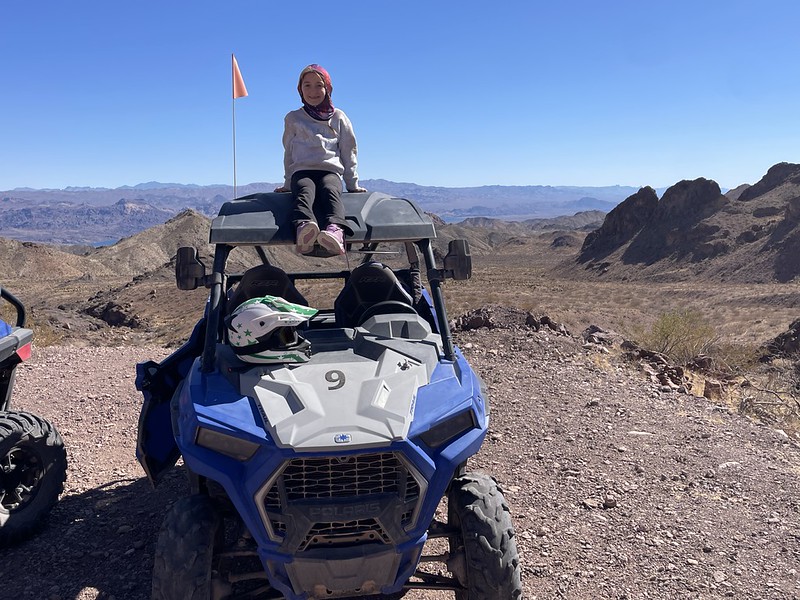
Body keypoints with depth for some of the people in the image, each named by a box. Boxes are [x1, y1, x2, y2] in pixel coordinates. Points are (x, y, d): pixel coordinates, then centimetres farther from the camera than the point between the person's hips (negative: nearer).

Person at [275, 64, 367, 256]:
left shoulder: (338, 117, 20)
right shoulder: (293, 119, 21)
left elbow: (348, 152, 20)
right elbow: (289, 153, 26)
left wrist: (353, 184, 16)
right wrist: (287, 183, 23)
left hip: (331, 171, 0)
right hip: (302, 171, 1)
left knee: (330, 191, -37)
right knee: (304, 193, -37)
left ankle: (335, 231, -67)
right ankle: (303, 227, -69)